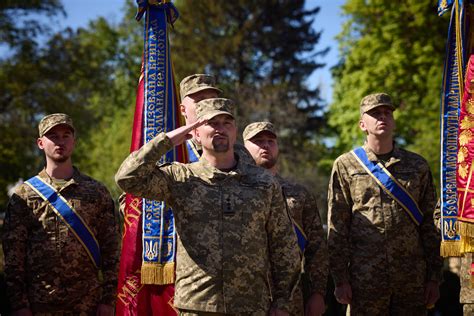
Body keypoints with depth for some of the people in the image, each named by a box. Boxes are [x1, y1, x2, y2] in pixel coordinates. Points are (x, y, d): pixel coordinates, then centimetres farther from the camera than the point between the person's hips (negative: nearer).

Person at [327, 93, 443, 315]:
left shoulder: (418, 166, 12)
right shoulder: (345, 165, 6)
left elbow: (430, 225, 11)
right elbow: (336, 227, 2)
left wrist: (434, 277, 5)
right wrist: (340, 280, -4)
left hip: (413, 278, 2)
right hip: (365, 278, -2)